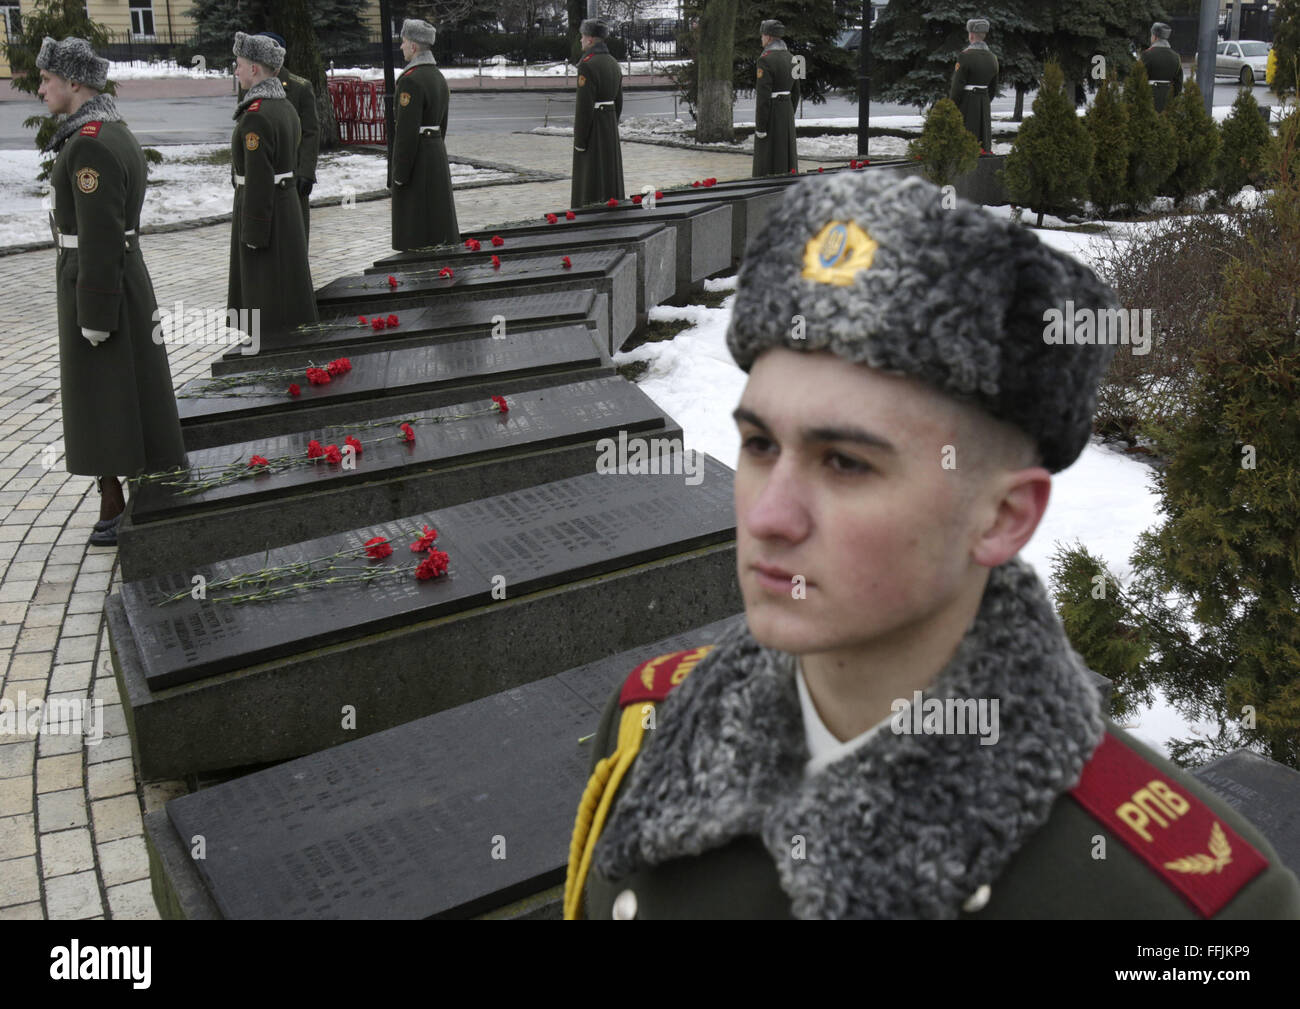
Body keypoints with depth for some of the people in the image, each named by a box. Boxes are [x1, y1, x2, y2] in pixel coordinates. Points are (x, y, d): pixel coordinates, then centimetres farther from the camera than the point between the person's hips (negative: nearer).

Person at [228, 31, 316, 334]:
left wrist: (253, 232, -19)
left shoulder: (256, 114, -20)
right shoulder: (284, 106, 10)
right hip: (287, 203, 10)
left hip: (263, 209, -10)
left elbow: (258, 180, -22)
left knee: (267, 291, 0)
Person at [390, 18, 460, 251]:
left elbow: (407, 131, -21)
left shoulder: (411, 80, -18)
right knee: (438, 213, 13)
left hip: (415, 156, -9)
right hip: (437, 152, 9)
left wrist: (399, 173, -18)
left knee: (415, 222, -3)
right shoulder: (438, 77, 11)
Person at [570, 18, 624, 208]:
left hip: (591, 126, -8)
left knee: (590, 177, -2)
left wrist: (579, 141, -16)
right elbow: (618, 101, 14)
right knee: (610, 171, 14)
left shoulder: (587, 65, -17)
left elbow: (584, 105, -20)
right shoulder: (613, 63, 9)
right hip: (610, 125, 8)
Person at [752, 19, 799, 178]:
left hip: (769, 113, -8)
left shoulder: (765, 60, -16)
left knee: (767, 161, -3)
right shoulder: (790, 58, 9)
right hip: (787, 113, 8)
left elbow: (763, 96, -20)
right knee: (786, 156, 12)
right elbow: (795, 92, 14)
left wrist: (760, 127, -18)